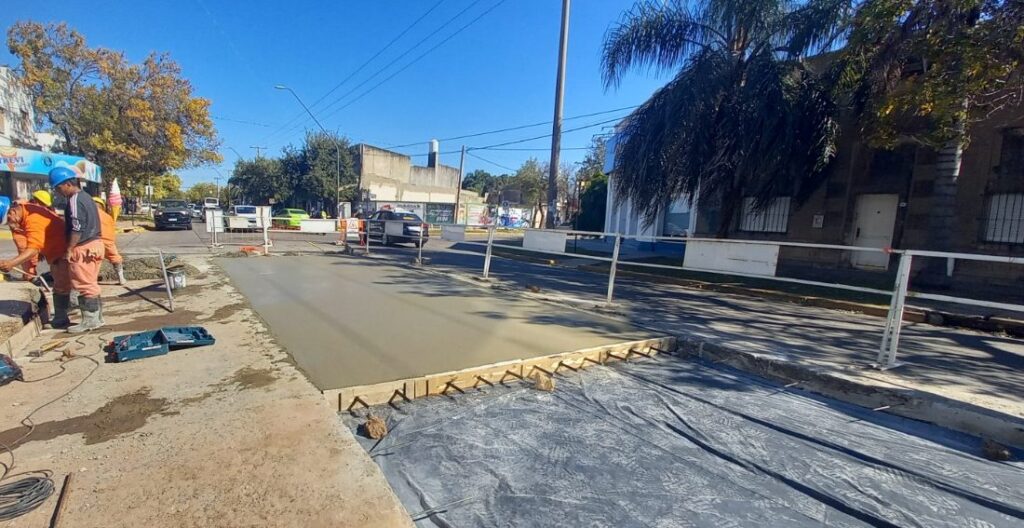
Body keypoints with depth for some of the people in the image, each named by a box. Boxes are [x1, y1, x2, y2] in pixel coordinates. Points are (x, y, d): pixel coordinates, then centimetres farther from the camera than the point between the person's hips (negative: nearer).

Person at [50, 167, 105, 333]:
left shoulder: (74, 200, -15)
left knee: (84, 285, -3)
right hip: (94, 243, 10)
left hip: (84, 248, -10)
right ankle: (96, 316, 20)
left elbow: (76, 229, -20)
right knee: (91, 283, 14)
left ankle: (90, 320, 2)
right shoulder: (85, 196, 15)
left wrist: (69, 250, -15)